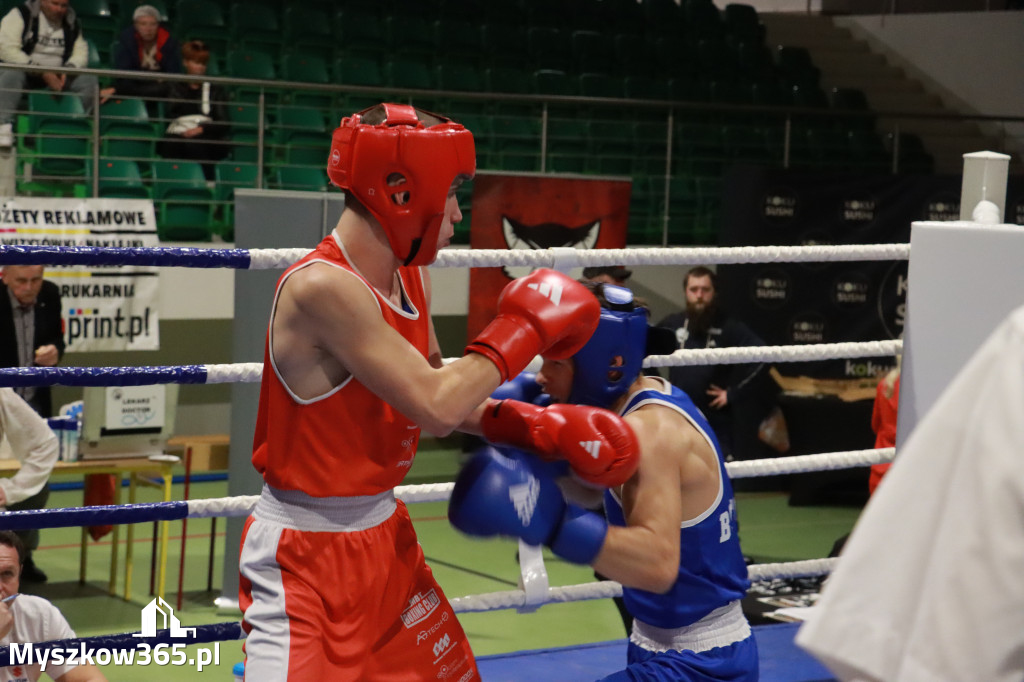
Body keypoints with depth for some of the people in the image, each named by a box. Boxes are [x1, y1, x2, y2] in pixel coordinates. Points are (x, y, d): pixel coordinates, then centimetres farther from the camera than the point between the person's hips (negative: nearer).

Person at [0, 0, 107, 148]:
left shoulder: (72, 23, 7)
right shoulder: (21, 15, -9)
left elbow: (80, 54, 4)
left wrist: (67, 71, -22)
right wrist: (43, 73, -26)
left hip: (55, 76, 4)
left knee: (89, 82, -17)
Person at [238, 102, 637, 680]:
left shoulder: (411, 276, 3)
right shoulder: (322, 288, -25)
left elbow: (442, 392, 13)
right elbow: (436, 406, -28)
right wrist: (521, 332, -15)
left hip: (385, 537, 9)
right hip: (307, 554, -9)